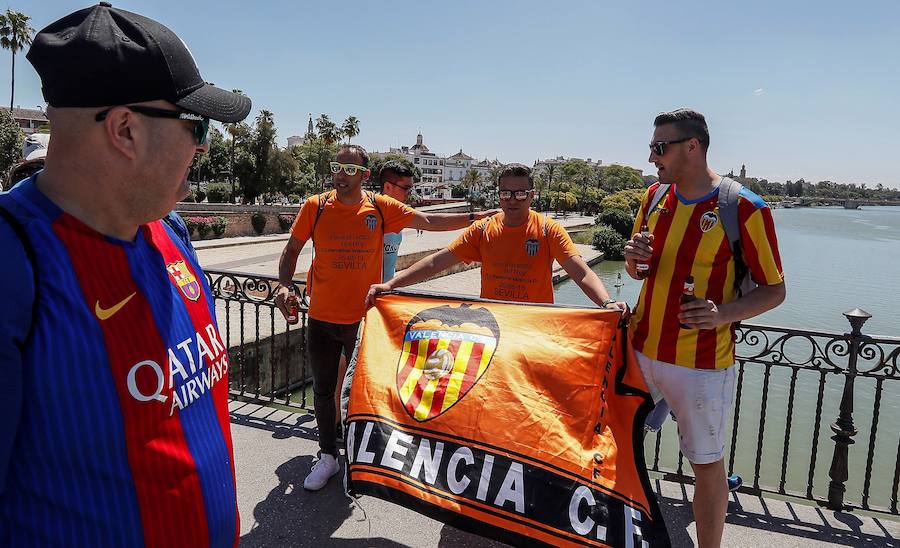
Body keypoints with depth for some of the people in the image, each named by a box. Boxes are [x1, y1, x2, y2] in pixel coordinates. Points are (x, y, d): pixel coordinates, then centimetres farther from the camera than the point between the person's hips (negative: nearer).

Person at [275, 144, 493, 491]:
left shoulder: (380, 207, -4)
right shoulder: (315, 206, -3)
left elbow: (430, 222, 3)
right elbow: (292, 250, 6)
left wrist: (473, 217, 0)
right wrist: (284, 284, -11)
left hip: (363, 318, 0)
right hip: (321, 317, 1)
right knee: (323, 390, 12)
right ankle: (328, 456, 33)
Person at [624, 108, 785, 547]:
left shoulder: (744, 208, -13)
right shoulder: (655, 196, 5)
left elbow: (775, 290, -7)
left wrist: (724, 313, -25)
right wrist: (633, 256, -9)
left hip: (702, 363, -5)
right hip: (641, 349, 6)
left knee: (707, 465, 10)